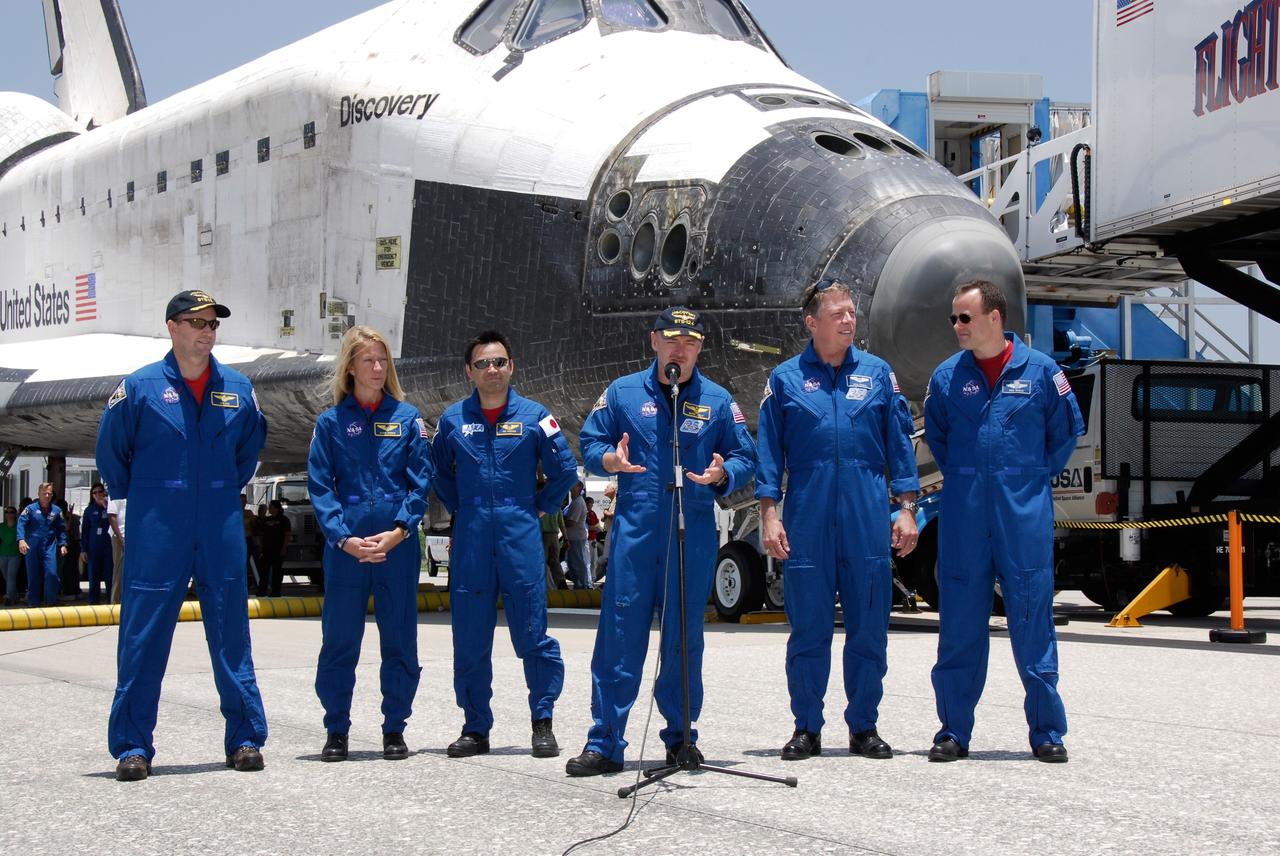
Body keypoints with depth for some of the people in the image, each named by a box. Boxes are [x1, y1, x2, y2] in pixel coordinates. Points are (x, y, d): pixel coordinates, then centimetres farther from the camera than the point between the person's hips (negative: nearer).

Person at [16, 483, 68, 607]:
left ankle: (51, 601, -2)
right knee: (33, 576, 3)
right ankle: (33, 603, 11)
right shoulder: (31, 508, 0)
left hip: (50, 547, 1)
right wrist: (21, 539, -23)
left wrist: (63, 544, 2)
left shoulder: (56, 510, 7)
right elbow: (21, 523, -9)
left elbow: (62, 529, 12)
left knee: (52, 574, -12)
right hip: (32, 548, -1)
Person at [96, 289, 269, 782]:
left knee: (232, 635, 6)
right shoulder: (140, 387, -3)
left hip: (221, 533, 3)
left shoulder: (237, 389, 6)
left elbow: (249, 449, 21)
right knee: (143, 640, -1)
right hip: (156, 534, -2)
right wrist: (138, 499, 12)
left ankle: (245, 739, 14)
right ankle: (133, 746, 5)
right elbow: (111, 452, 8)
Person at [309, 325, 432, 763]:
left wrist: (399, 530, -10)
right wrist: (343, 538, -11)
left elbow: (421, 481, 3)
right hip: (345, 547, 0)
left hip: (398, 546, 0)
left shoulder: (408, 418, 6)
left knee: (400, 639, 4)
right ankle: (336, 730, 14)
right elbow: (320, 486, 1)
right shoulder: (331, 422, 5)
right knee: (339, 640, 3)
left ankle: (394, 729, 15)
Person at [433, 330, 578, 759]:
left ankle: (543, 723, 8)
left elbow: (565, 469, 9)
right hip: (471, 542, 2)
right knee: (470, 640, 3)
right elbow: (438, 472, 22)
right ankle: (475, 728, 12)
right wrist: (461, 509, 13)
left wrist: (540, 507, 7)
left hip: (521, 538, -2)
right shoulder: (453, 419, 7)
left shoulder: (534, 415, 2)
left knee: (533, 636, -3)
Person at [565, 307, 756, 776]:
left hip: (694, 534, 1)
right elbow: (589, 443, 9)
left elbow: (746, 458, 9)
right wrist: (611, 459, -13)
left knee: (685, 636, 6)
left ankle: (680, 737, 18)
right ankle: (605, 743, -2)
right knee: (620, 632, -5)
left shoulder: (717, 400, 10)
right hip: (634, 530, -1)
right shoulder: (623, 393, 9)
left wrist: (721, 473, -12)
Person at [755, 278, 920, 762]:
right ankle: (807, 727, 13)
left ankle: (864, 727, 14)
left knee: (869, 626, 3)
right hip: (807, 518, -1)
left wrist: (907, 509, 4)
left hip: (867, 520, 1)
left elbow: (900, 443, 10)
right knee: (808, 627, 3)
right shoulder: (786, 379, 6)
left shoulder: (877, 373, 9)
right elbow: (769, 451, 6)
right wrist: (769, 515, -2)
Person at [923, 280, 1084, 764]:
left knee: (1033, 623, 1)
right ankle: (953, 732, 11)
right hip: (964, 519, 2)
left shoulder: (1040, 371, 0)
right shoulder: (947, 377, 5)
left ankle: (1047, 733, 9)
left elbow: (1066, 431, 13)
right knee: (959, 626, 4)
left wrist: (1035, 478, 10)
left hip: (1025, 518, -2)